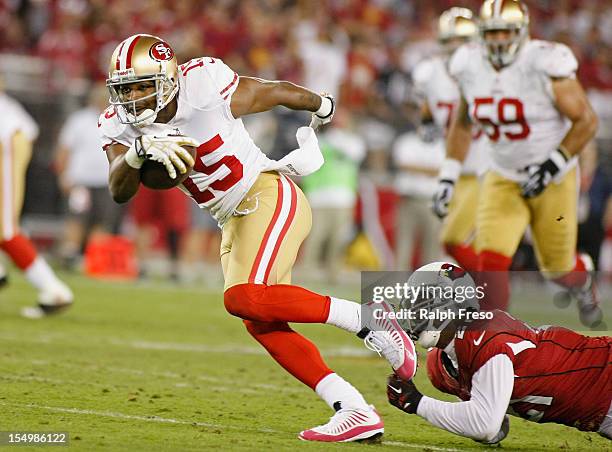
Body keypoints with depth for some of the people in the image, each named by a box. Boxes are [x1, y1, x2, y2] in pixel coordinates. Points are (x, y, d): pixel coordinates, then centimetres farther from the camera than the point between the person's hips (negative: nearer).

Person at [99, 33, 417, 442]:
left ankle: (365, 319, -15)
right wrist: (140, 151, -37)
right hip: (233, 221, 7)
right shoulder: (121, 125, -3)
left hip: (268, 198, -7)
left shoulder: (206, 89, -20)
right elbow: (120, 192, -17)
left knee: (246, 298, -26)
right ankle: (356, 412, -3)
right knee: (263, 325, -2)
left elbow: (278, 91, -2)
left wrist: (321, 107, 17)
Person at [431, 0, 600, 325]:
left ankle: (582, 279, 49)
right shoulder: (470, 67, -7)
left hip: (553, 180, -3)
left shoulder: (544, 65, -22)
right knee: (490, 261, -16)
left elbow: (586, 121, -15)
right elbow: (462, 124, 10)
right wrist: (448, 176, 3)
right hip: (503, 179, 3)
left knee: (557, 268, 12)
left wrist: (553, 165, -23)